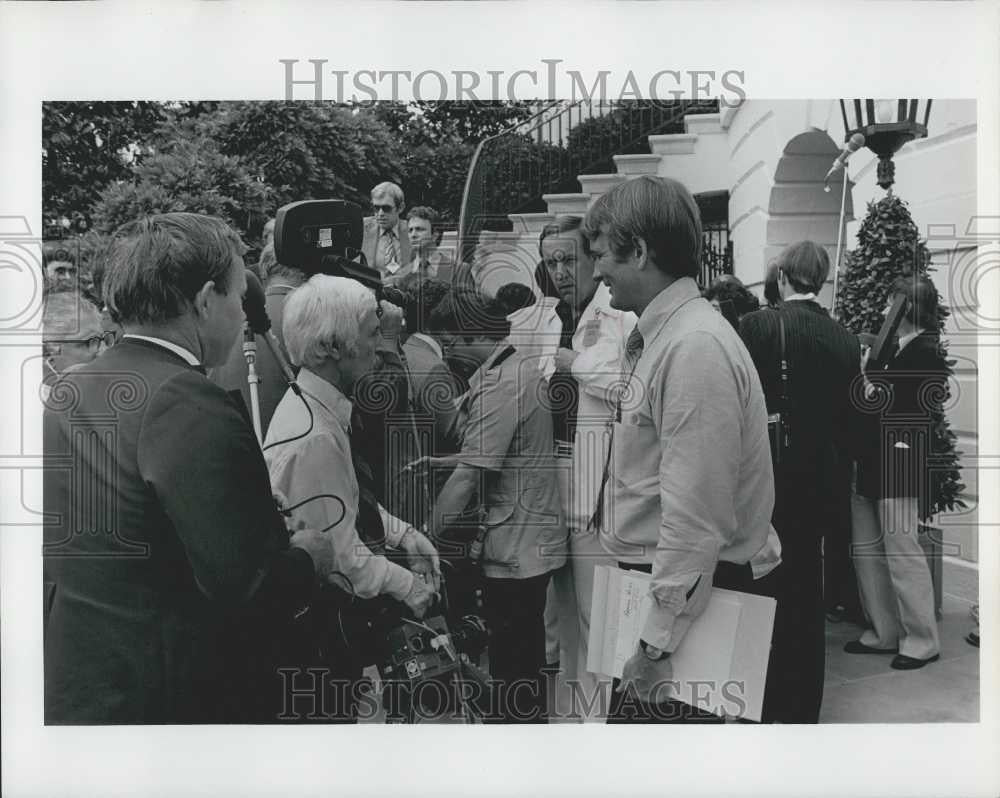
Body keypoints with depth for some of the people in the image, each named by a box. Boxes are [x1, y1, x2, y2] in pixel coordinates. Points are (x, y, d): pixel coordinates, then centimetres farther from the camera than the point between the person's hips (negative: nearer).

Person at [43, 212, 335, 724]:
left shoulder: (67, 393, 2)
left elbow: (54, 557, 11)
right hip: (183, 699, -8)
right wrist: (307, 557, -8)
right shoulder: (187, 402, -24)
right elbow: (243, 583, -29)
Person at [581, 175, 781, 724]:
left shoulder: (695, 348, -20)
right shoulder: (658, 338, 11)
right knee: (626, 715, 18)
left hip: (686, 592, -9)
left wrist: (657, 642, -19)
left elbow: (694, 519, -23)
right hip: (649, 577, 9)